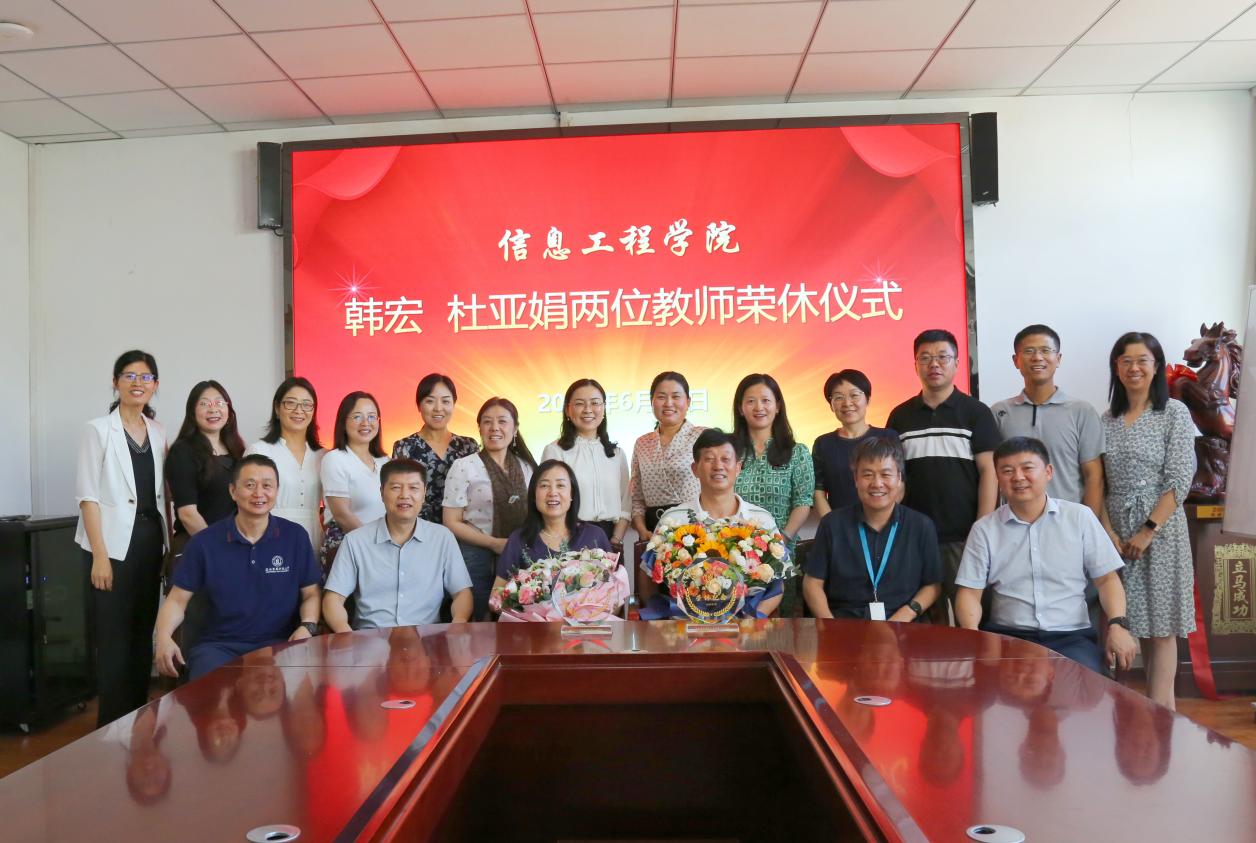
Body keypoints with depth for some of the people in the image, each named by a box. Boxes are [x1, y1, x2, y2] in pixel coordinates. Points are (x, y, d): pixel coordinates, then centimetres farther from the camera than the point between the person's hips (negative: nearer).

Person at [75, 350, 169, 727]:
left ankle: (140, 714, 19)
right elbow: (87, 495, -9)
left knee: (143, 631, 10)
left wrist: (167, 542, 7)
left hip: (150, 540, 5)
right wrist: (100, 554, -16)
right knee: (114, 635, -1)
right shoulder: (99, 430, -4)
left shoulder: (158, 432, 11)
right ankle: (112, 724, 9)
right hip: (115, 543, -5)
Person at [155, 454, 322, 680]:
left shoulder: (296, 537, 3)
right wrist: (164, 637, -13)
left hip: (280, 644, 1)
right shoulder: (204, 542, 2)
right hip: (220, 645, 0)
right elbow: (177, 599, 6)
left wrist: (307, 626, -10)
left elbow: (311, 594, 10)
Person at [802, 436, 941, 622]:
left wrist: (907, 614, -6)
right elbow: (812, 582, 7)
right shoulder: (833, 524, 5)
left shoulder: (921, 527, 5)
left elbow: (933, 585, 11)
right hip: (843, 624, -1)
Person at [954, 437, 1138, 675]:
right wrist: (972, 636, -15)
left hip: (1071, 635, 0)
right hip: (1006, 635, 0)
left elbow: (1106, 578, 8)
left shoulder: (1080, 517, 7)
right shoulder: (984, 529, 6)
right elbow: (970, 592, 4)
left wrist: (1118, 624, -9)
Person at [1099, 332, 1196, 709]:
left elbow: (1180, 481, -9)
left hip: (1160, 528, -4)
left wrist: (1149, 530, -14)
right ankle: (1162, 702, 17)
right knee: (1140, 619, 7)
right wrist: (1107, 531, -5)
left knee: (1160, 622, 0)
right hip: (1117, 531, 4)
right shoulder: (1107, 419, 8)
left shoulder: (1174, 413, -2)